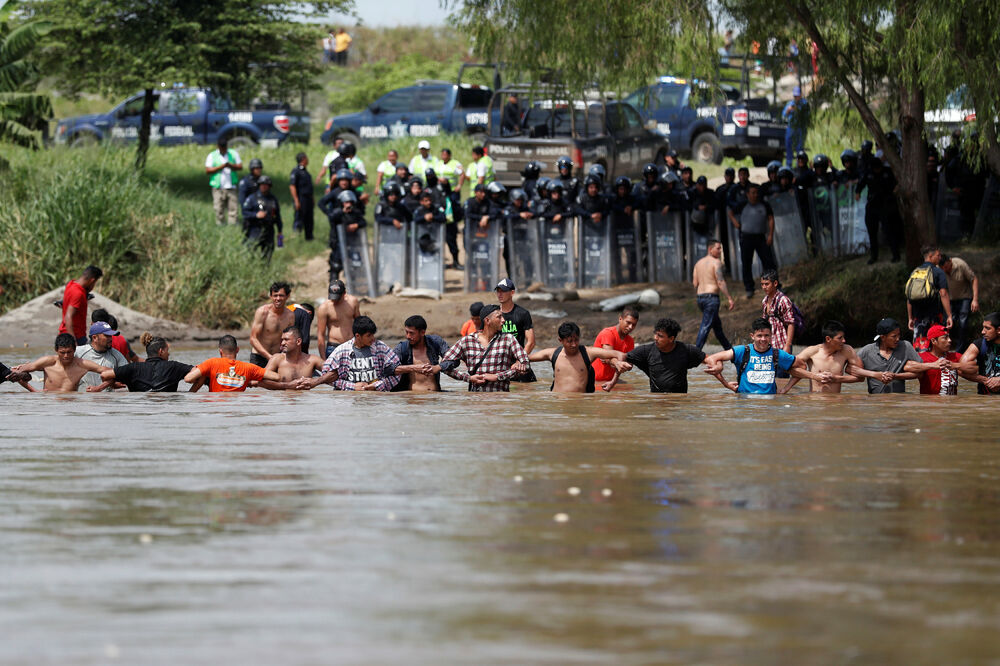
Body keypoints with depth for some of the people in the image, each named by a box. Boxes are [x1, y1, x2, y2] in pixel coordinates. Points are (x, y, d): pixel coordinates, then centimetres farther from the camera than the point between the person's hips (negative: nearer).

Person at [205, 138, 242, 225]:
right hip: (218, 188, -1)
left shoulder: (233, 154, 12)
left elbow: (240, 166, 8)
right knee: (219, 210, -4)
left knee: (233, 208, -4)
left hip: (231, 187, 1)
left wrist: (230, 165, -11)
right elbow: (208, 170, -4)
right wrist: (221, 167, -13)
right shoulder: (212, 156, 5)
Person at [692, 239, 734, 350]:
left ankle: (728, 349, 31)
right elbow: (720, 282, -16)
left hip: (700, 298, 9)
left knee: (717, 324, 20)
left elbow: (695, 283, 13)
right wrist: (730, 298, -16)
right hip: (712, 297, -8)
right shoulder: (716, 262, -8)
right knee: (706, 326, -12)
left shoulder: (699, 263, 16)